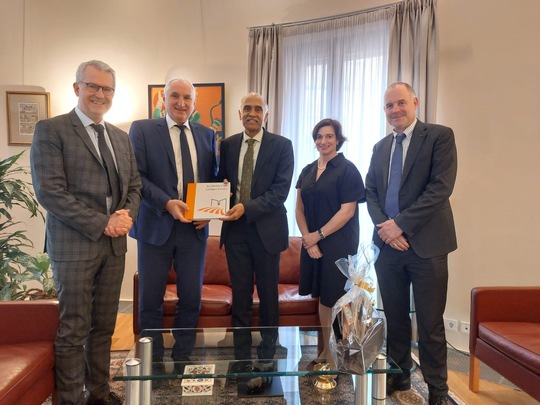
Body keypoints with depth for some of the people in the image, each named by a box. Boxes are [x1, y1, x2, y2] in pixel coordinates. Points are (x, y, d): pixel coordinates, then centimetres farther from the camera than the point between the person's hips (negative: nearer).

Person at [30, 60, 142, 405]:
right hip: (75, 245, -6)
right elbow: (49, 191, -13)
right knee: (74, 330, 3)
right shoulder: (51, 130, -5)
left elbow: (134, 185, 17)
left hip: (114, 244, 6)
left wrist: (127, 214, -4)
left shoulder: (121, 137, 15)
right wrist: (102, 223, -16)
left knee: (104, 326, 15)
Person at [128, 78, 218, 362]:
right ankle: (153, 360, 28)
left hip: (195, 228, 3)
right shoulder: (142, 129, 1)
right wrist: (166, 203, -20)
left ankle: (182, 358, 29)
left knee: (191, 298, 10)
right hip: (156, 226, -2)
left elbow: (214, 178, 13)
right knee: (150, 299, 9)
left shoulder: (207, 135, 11)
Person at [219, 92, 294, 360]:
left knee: (268, 293, 10)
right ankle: (241, 353, 24)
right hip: (235, 228, 3)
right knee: (240, 293, 9)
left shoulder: (282, 145, -3)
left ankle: (268, 351, 29)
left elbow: (281, 190, -11)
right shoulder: (228, 145, 8)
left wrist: (246, 207, -21)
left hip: (266, 228, -2)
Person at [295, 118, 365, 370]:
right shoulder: (308, 171, 11)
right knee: (322, 297, 11)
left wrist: (318, 235, -13)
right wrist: (308, 239, -6)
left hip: (339, 243, -5)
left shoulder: (347, 169, -5)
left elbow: (348, 210, -12)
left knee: (337, 298, 2)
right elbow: (299, 209, 7)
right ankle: (327, 349, 25)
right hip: (312, 243, 5)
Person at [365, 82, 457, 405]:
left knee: (430, 323, 5)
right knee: (395, 317, 14)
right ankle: (399, 375, 32)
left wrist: (401, 224, -17)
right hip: (389, 244, 5)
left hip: (426, 244, -4)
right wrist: (384, 226, -7)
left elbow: (441, 187, -13)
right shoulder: (381, 147, 14)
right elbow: (370, 191, 11)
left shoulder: (440, 136, -3)